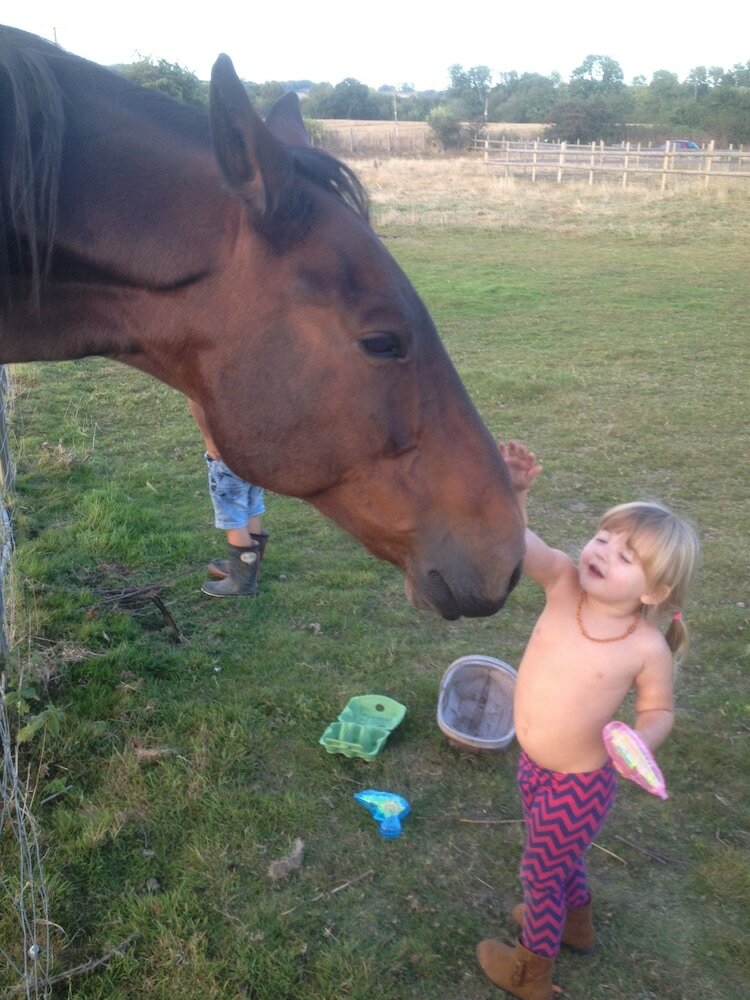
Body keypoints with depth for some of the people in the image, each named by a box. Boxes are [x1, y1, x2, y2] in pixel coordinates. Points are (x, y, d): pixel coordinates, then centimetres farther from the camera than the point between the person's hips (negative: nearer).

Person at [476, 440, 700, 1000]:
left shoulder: (647, 648, -23)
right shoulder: (565, 582, -17)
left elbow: (659, 709, -6)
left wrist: (640, 742, -26)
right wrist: (512, 492, -48)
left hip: (580, 784, -5)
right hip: (535, 766, 5)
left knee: (541, 871, 17)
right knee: (560, 856, 32)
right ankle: (576, 923, 63)